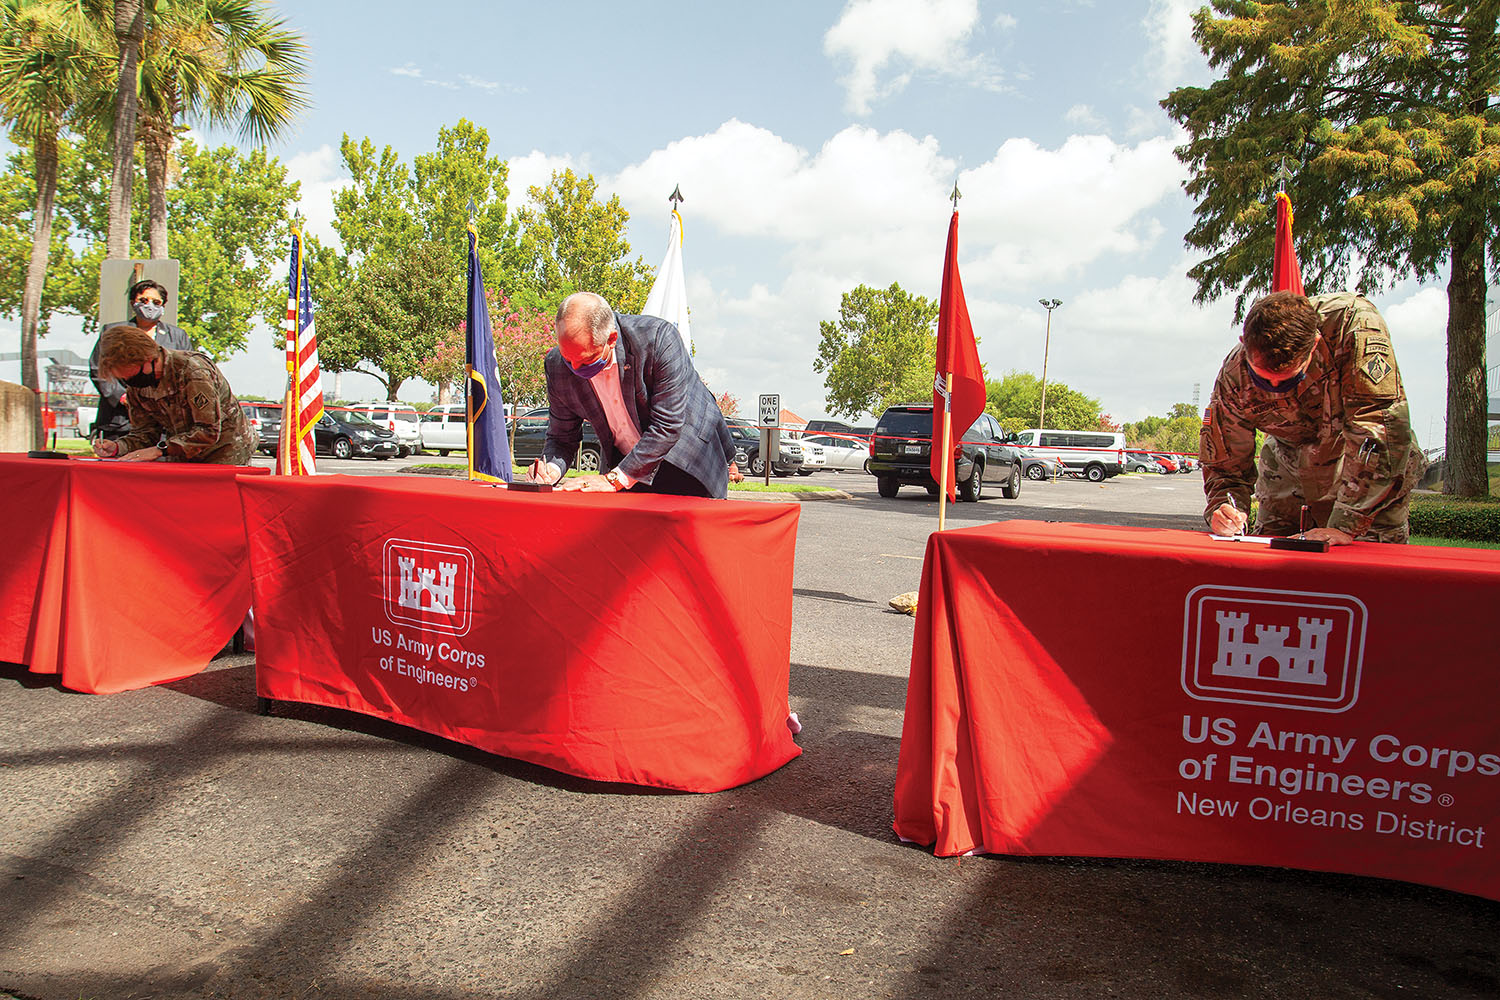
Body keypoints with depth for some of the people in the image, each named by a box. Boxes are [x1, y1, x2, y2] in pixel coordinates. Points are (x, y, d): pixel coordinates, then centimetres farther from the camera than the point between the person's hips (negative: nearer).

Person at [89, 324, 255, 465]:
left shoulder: (193, 370, -23)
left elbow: (208, 431, -26)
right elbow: (145, 432, 6)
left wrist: (161, 449, -29)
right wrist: (117, 447, -14)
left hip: (226, 451, -6)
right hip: (186, 458, 6)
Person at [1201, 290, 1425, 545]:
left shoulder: (1353, 322, -34)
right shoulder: (1234, 378, -23)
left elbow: (1382, 423, -37)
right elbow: (1225, 466, -12)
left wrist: (1346, 525, -40)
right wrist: (1223, 509, -35)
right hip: (1290, 465, 2)